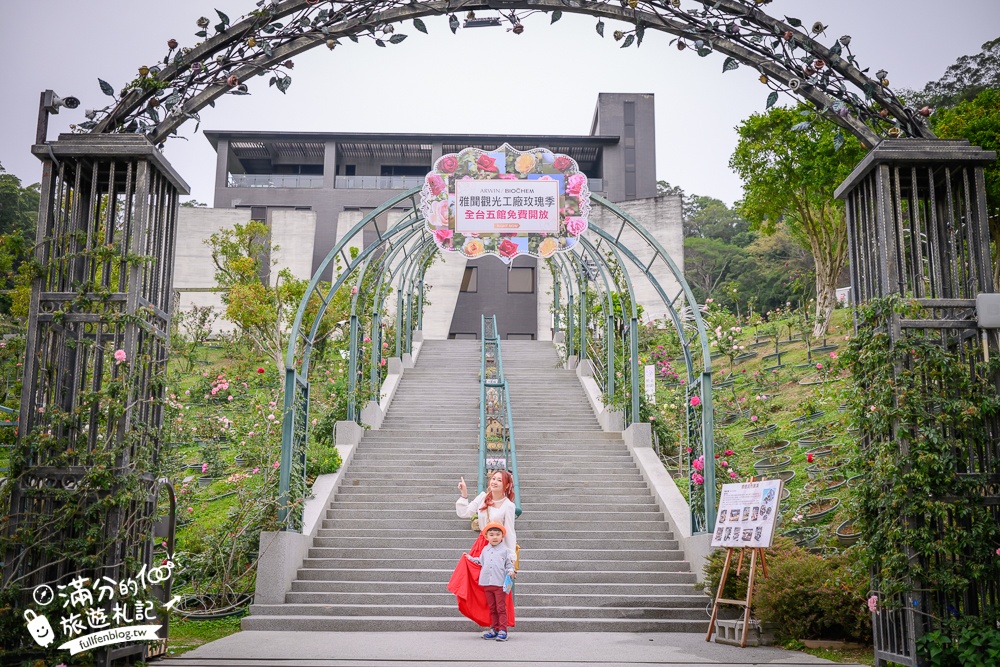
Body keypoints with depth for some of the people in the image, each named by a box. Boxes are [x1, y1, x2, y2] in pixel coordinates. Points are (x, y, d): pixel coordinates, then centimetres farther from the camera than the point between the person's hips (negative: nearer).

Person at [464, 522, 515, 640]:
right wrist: (470, 558, 26)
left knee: (501, 608, -4)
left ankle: (502, 630, -4)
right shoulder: (485, 550, 13)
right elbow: (480, 561, 25)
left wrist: (511, 571, -15)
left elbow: (509, 564, 3)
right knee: (492, 608, 10)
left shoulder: (504, 550, 2)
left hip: (500, 584, -4)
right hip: (487, 584, 4)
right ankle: (494, 629, 16)